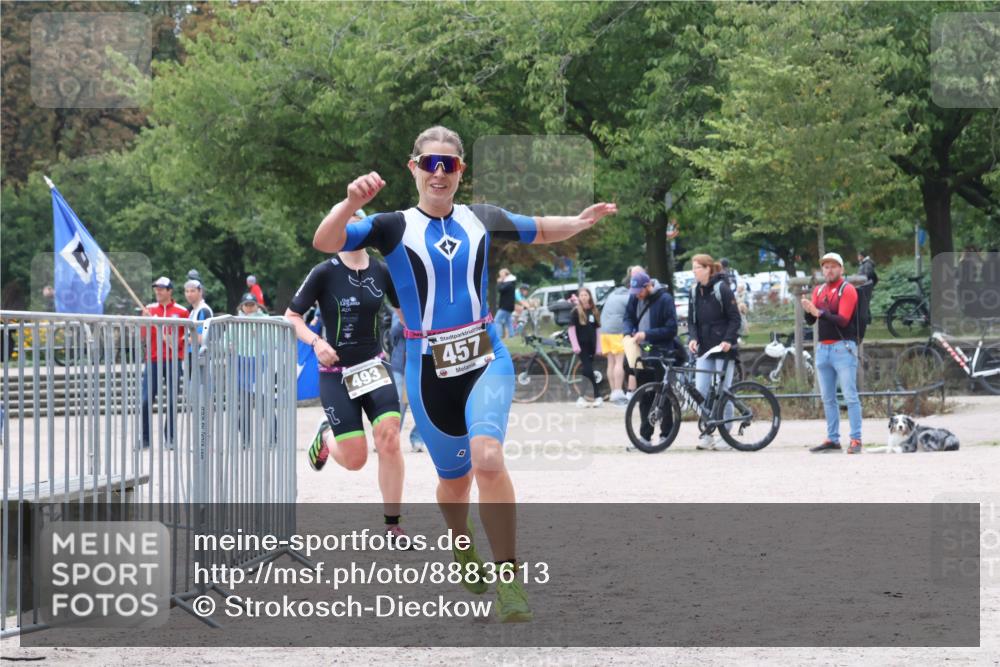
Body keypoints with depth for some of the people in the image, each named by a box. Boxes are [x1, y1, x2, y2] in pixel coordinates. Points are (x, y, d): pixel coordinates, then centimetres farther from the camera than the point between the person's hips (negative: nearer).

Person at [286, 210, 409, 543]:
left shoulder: (381, 271, 1)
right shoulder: (325, 273, -9)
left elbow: (404, 308, 18)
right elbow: (291, 317, -5)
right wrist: (315, 342, -22)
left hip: (374, 366, 3)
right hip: (337, 373, -2)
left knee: (389, 440, -17)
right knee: (355, 459, -5)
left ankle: (393, 525, -5)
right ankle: (326, 435, 33)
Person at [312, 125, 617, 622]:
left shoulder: (483, 219, 4)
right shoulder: (395, 228, -4)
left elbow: (541, 231, 21)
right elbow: (325, 243, -17)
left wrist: (580, 222, 2)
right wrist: (351, 203, -35)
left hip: (485, 359, 0)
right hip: (429, 371, 0)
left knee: (487, 456, -26)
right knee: (454, 477, 13)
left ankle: (508, 576, -17)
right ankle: (462, 545, 48)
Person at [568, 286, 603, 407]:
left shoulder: (594, 312, 8)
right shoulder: (576, 312, -2)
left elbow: (598, 329, 10)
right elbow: (571, 329, -5)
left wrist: (598, 347, 5)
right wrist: (575, 345, -13)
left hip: (591, 346, 4)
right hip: (581, 345, -4)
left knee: (585, 371, 8)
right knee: (588, 371, -11)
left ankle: (582, 398, 13)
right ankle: (597, 396, -12)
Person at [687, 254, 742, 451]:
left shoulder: (722, 289, -10)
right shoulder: (695, 291, 9)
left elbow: (735, 318, -9)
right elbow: (692, 319, 14)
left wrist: (728, 340, -19)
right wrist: (693, 338, -3)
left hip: (723, 348, -6)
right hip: (704, 348, 6)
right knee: (701, 390, -1)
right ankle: (706, 433, 7)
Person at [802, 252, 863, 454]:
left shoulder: (847, 290, -5)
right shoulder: (818, 290, 13)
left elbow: (842, 320, -16)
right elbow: (810, 321, 7)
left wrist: (819, 313, -26)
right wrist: (808, 311, -15)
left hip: (843, 348, -7)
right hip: (823, 348, 7)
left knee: (850, 396, -8)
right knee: (828, 398, 8)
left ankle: (856, 440, -9)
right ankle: (832, 439, 12)